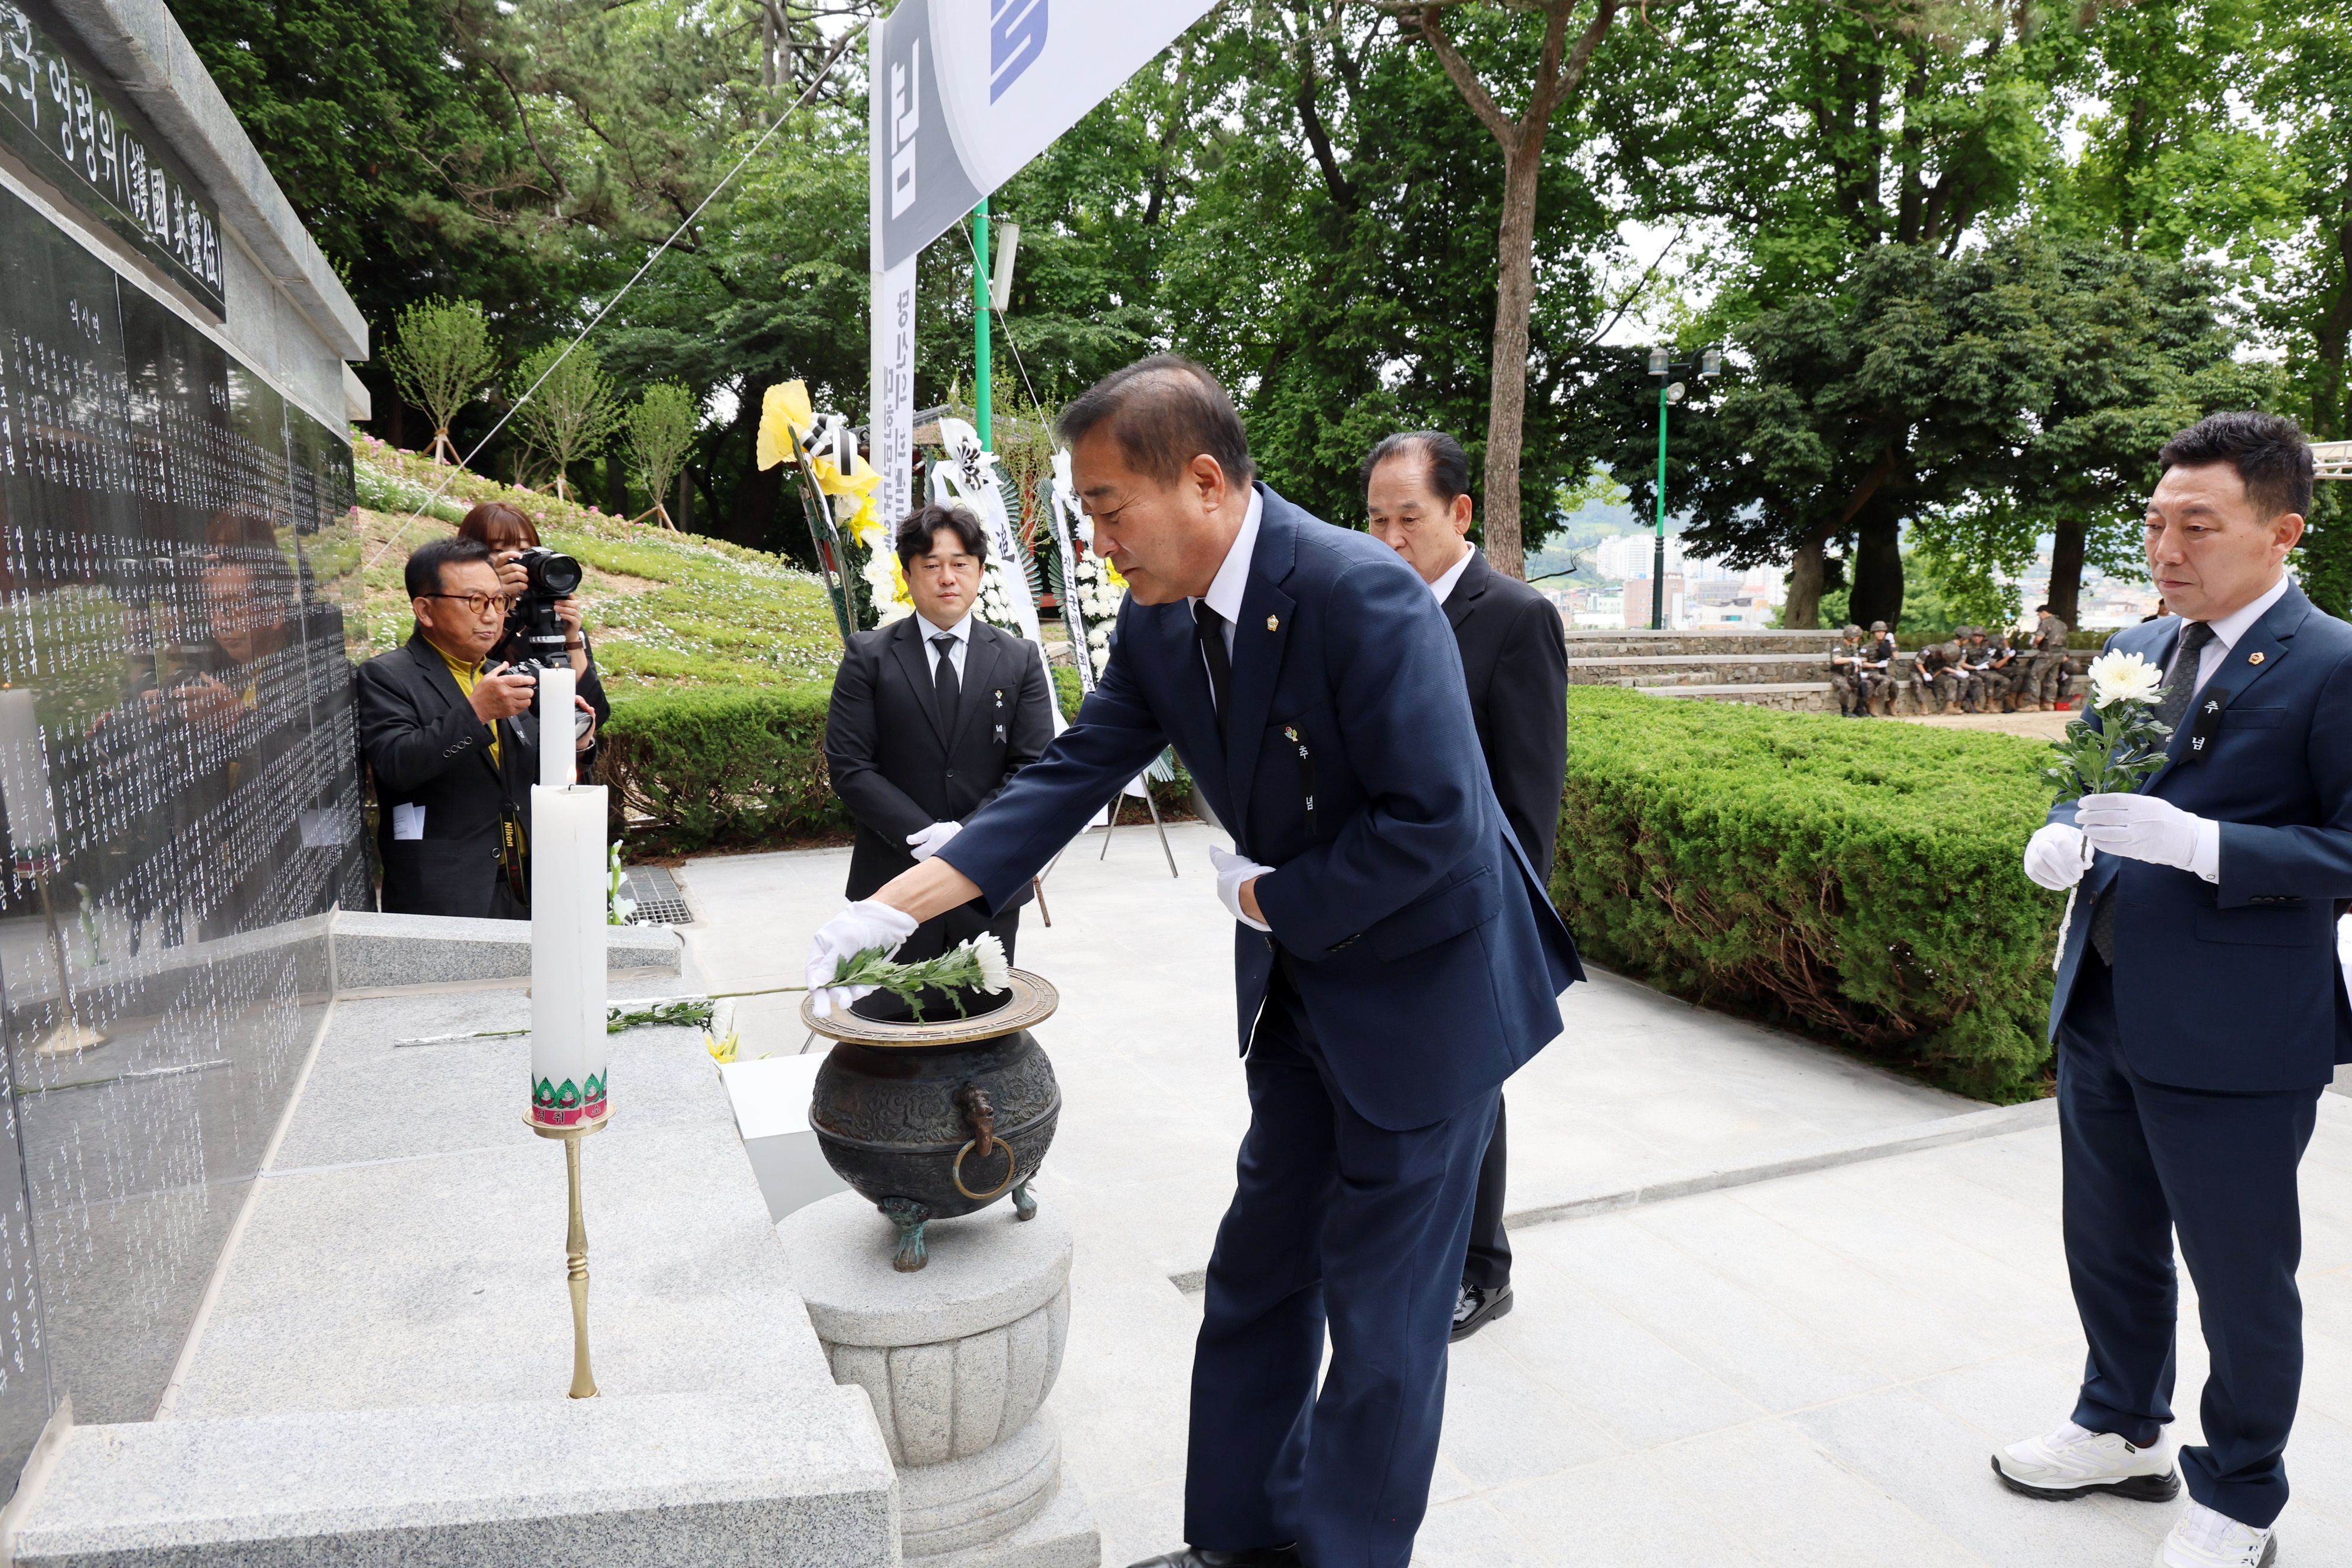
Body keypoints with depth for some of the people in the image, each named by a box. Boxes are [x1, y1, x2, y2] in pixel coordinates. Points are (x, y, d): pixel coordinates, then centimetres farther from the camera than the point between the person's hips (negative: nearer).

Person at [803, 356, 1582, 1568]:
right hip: (1301, 983, 8)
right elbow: (1070, 778, -2)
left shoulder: (1361, 594, -27)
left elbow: (1432, 824, -29)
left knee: (1380, 1308, 6)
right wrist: (889, 909, -8)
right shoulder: (1159, 620, -3)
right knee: (1259, 1273, 17)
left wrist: (1266, 897, -16)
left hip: (1422, 980, -7)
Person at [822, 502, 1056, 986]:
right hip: (894, 883, -1)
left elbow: (1033, 768, -1)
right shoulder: (869, 656, 2)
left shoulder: (1019, 659, 5)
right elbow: (848, 766, -5)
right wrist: (922, 836, -16)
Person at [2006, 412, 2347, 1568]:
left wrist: (2193, 843, -29)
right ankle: (2124, 1430, 46)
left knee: (2240, 1280, 12)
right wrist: (2063, 837, -4)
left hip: (2234, 1037, -7)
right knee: (2109, 1246, 23)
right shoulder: (2134, 652, 8)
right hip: (2103, 1010, 7)